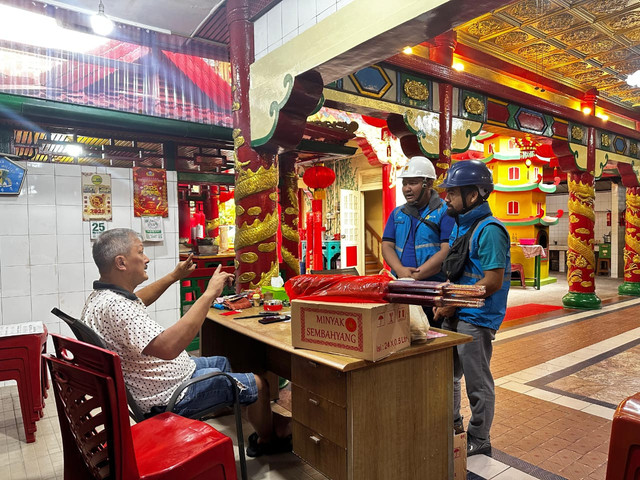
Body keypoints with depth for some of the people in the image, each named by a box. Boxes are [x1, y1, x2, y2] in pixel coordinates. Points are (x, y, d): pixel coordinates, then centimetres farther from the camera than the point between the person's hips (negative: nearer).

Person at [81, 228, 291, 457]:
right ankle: (267, 439, 33)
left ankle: (264, 419, 41)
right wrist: (209, 294, -41)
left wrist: (175, 276, 20)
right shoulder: (115, 307, -34)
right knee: (257, 384, 2)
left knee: (221, 363, 26)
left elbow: (137, 300, 23)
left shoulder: (100, 296, 0)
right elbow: (168, 347, -45)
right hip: (167, 397, -10)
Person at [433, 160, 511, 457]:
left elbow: (493, 282, -22)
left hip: (476, 320, -9)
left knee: (478, 383, 8)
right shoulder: (459, 225, 11)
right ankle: (451, 424, 40)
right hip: (455, 316, 9)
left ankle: (479, 440, 26)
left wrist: (454, 304, -17)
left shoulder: (489, 230, -18)